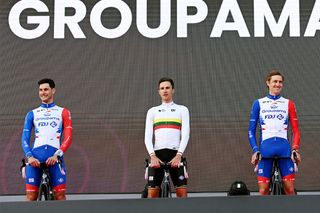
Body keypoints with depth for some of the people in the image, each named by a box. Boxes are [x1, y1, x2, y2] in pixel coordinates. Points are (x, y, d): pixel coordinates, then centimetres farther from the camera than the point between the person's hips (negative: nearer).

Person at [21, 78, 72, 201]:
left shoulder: (63, 112, 13)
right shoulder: (32, 114, 17)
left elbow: (68, 137, 3)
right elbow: (25, 138, 9)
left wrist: (57, 155, -12)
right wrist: (29, 156, -10)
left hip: (55, 157, -1)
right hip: (35, 158, 1)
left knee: (60, 195, -8)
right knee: (31, 196, -5)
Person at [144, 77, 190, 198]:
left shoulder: (182, 110, 12)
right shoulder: (152, 111, 15)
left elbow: (185, 134, 1)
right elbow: (147, 137, 6)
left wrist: (178, 155, -13)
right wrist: (152, 155, -11)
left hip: (175, 154, -1)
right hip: (157, 154, 1)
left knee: (182, 193, -9)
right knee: (152, 193, -6)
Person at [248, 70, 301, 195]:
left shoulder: (288, 104, 11)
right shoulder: (258, 103, 9)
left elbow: (296, 131, 9)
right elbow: (251, 131, 8)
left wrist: (295, 149, -7)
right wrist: (255, 150, -6)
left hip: (284, 149, 1)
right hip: (265, 148, 0)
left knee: (290, 189, -4)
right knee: (263, 191, -5)